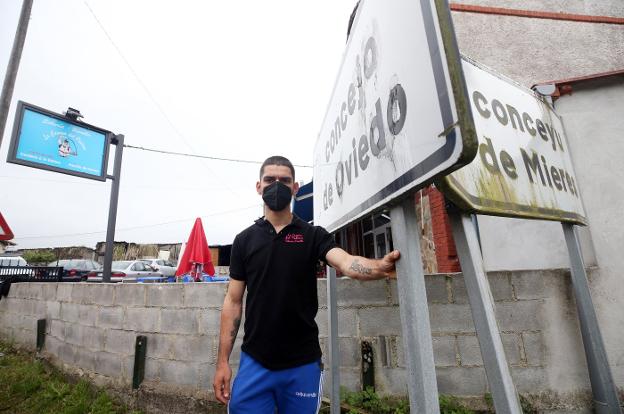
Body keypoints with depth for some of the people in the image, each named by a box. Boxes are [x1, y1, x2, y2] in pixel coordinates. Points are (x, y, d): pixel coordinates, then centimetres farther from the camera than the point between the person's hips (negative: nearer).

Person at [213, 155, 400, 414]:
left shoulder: (314, 235, -1)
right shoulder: (244, 240, 2)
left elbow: (346, 263, -20)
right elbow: (233, 301, 3)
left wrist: (381, 267, -40)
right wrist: (222, 361, -1)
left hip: (303, 363, 0)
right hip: (254, 362, 1)